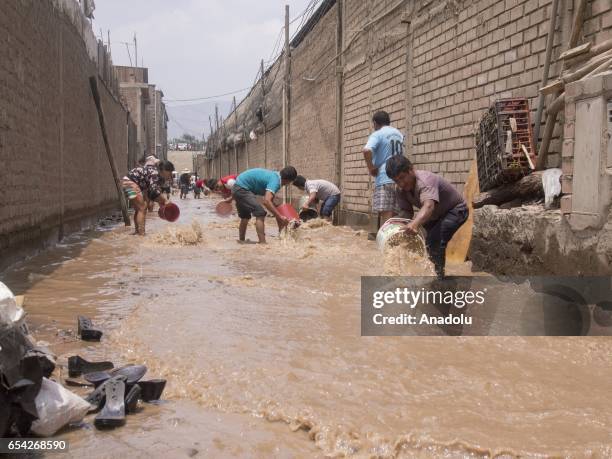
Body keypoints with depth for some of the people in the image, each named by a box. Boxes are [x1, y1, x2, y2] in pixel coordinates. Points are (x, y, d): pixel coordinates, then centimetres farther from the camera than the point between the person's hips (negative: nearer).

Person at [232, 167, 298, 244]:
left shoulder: (274, 175, 10)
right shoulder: (275, 181, -20)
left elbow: (270, 200, 19)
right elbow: (266, 201, -35)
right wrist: (280, 217, -34)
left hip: (237, 188, 11)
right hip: (242, 189, -11)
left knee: (245, 216, 25)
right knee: (260, 213, -15)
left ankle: (241, 240, 37)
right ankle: (262, 243, -19)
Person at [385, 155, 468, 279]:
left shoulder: (425, 181, -38)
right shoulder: (401, 189, -12)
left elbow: (428, 206, -56)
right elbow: (407, 213, -12)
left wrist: (415, 223, -74)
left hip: (456, 210, -9)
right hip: (436, 215, 9)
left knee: (434, 241, -27)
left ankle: (437, 275, -13)